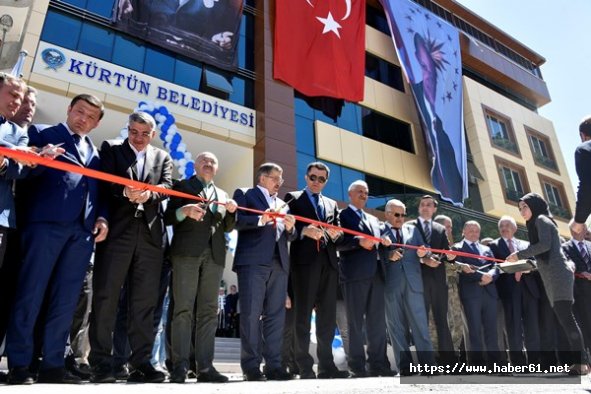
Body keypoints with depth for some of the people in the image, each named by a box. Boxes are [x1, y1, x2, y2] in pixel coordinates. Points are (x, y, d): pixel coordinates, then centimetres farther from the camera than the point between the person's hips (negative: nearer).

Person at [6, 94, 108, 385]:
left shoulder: (95, 152, 24)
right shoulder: (43, 135, 13)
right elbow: (28, 172, 1)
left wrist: (102, 217, 2)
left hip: (83, 229, 4)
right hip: (47, 222, -4)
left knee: (66, 299, 4)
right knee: (31, 293, -2)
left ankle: (52, 365, 10)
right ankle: (19, 365, 6)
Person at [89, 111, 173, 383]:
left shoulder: (162, 158, 19)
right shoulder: (111, 148, 14)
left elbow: (167, 186, 3)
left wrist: (148, 193, -18)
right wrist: (125, 191, -22)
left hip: (151, 233, 2)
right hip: (117, 230, -2)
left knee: (145, 300, 3)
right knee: (105, 296, -1)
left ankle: (141, 362, 9)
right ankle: (101, 362, 7)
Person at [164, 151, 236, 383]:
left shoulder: (222, 195, 25)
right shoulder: (182, 186, 13)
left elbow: (228, 228, 20)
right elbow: (168, 217, 4)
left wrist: (231, 212, 0)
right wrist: (185, 211, -16)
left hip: (215, 255, 4)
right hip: (187, 252, -4)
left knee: (208, 311, 1)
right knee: (183, 309, -8)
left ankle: (205, 366, 3)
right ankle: (180, 365, -5)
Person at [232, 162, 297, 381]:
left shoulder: (282, 204, 26)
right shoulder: (244, 194, 9)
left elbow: (290, 236, 20)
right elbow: (237, 221, -6)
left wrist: (290, 227, -1)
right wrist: (261, 220, -18)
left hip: (279, 264, 6)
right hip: (253, 262, -5)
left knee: (276, 315, 3)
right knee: (251, 314, -6)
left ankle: (273, 365, 8)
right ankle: (251, 366, 0)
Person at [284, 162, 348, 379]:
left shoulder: (332, 204, 24)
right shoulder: (293, 198, 10)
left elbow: (338, 233, 18)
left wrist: (335, 233, -4)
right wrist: (304, 230, -19)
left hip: (329, 262, 5)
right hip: (305, 260, -5)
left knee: (327, 316, 6)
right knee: (303, 314, -3)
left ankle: (326, 365, 12)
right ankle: (304, 367, 2)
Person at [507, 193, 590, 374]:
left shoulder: (541, 220, 0)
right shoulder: (537, 224, 26)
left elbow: (545, 245, -15)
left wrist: (519, 255, -10)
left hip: (557, 274, -10)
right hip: (552, 276, 10)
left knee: (565, 316, -15)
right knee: (564, 317, 4)